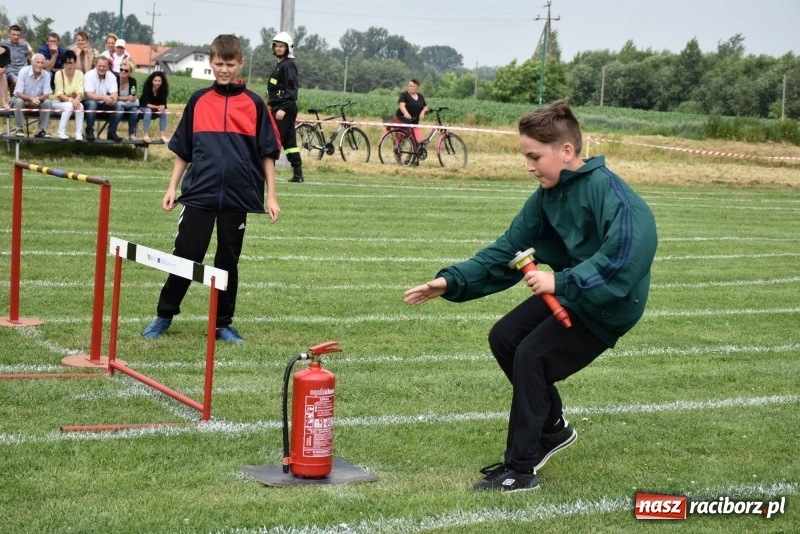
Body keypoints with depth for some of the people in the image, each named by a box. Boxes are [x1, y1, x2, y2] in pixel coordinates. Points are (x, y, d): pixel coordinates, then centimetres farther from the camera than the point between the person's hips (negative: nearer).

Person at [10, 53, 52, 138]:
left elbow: (46, 95, -15)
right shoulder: (23, 71, -21)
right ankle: (19, 129, -18)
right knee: (19, 101, -35)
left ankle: (42, 130, -17)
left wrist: (36, 99, -35)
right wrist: (31, 99, -43)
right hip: (22, 98, -2)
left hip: (36, 101, 2)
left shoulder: (46, 75, -13)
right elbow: (19, 94, -25)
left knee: (48, 102, -25)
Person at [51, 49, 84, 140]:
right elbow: (59, 94, -16)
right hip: (59, 103, -2)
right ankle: (61, 132, -29)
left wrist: (76, 100, -34)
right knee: (69, 105, -34)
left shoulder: (79, 73, -2)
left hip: (74, 102, 2)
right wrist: (71, 100, -33)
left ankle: (79, 133, -30)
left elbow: (80, 91, -11)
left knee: (80, 106, -31)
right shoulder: (59, 74, -9)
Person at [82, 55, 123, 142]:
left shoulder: (111, 77, -6)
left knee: (119, 105, -22)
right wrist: (104, 97, -45)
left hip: (105, 104, 4)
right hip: (90, 102, -4)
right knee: (92, 103, -37)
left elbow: (115, 95, -14)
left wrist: (113, 99, -41)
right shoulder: (89, 75, -18)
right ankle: (89, 131, -22)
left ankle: (112, 132, -13)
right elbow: (89, 95, -28)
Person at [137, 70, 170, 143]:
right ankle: (146, 135, -40)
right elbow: (147, 104, -27)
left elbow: (163, 104, -16)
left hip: (156, 109, 3)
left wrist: (162, 108, -40)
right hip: (143, 107, -3)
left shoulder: (163, 90, -15)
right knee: (148, 111, -35)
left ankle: (162, 135, -29)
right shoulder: (147, 88, -24)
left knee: (164, 112, -25)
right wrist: (157, 107, -42)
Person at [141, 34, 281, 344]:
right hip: (199, 193, 0)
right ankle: (164, 315, 15)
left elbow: (267, 153, 5)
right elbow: (183, 150, 12)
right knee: (185, 256, 1)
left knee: (228, 260, 8)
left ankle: (223, 323, 19)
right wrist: (172, 187, 7)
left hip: (237, 196, 0)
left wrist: (271, 196, 1)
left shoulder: (253, 104, 3)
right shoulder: (199, 101, 6)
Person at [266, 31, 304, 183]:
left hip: (284, 109, -10)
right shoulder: (280, 65, 18)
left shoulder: (288, 65, -11)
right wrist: (274, 107, 20)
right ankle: (297, 174, 10)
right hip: (279, 108, 10)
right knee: (289, 141, 9)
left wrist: (283, 108, -26)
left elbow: (291, 89, -19)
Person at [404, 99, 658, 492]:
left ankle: (521, 469, -5)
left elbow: (627, 253, -39)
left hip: (609, 303, -9)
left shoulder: (604, 189, -26)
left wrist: (562, 282, -39)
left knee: (531, 355, -18)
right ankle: (553, 428, 25)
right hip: (568, 292, 9)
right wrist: (453, 281, -8)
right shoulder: (547, 195, 0)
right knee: (503, 338, 6)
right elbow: (507, 251, 2)